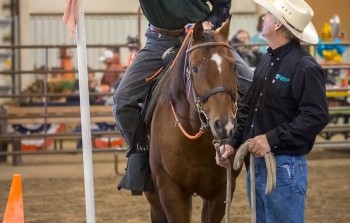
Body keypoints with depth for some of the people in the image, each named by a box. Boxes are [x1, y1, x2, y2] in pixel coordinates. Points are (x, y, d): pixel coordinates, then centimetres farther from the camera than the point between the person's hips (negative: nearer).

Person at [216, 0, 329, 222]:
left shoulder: (305, 67, -16)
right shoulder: (267, 61, 12)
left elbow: (317, 116, -23)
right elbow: (247, 107, 18)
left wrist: (273, 139, -25)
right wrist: (233, 143, 5)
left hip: (284, 166, -9)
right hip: (256, 162, 9)